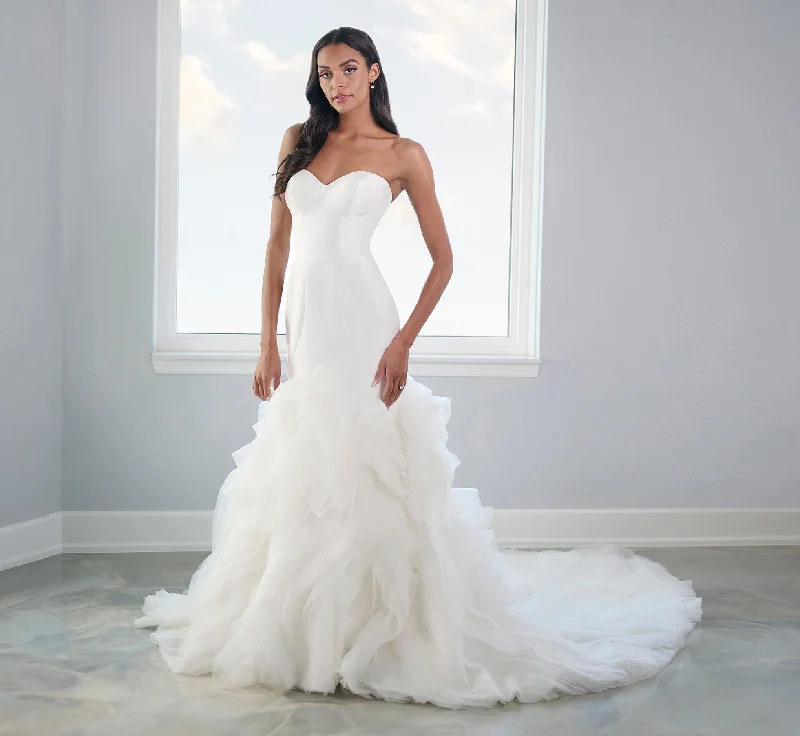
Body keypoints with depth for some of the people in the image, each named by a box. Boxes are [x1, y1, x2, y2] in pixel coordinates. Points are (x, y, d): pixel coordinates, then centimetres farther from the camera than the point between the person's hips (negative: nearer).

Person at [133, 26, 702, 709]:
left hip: (360, 323, -5)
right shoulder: (299, 140, 13)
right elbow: (278, 248, 11)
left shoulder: (402, 155, 2)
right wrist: (268, 344, 5)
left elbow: (443, 258, 2)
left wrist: (404, 341, -10)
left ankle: (380, 633, 8)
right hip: (304, 323, 5)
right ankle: (299, 631, 25)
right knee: (296, 477, 10)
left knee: (366, 472, -5)